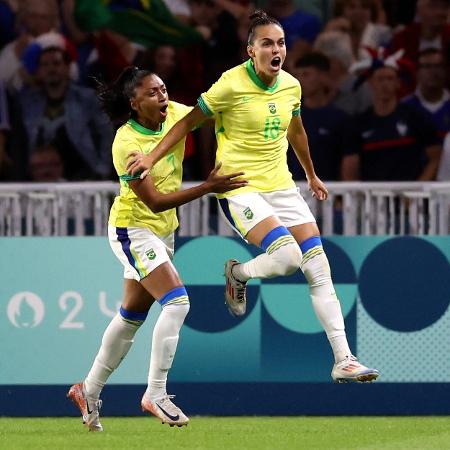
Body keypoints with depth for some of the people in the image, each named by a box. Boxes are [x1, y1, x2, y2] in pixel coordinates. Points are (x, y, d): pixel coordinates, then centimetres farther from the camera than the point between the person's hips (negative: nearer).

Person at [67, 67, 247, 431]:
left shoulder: (175, 115, -7)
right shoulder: (127, 144, -25)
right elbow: (155, 201, -26)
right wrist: (207, 188, -31)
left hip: (162, 231, 8)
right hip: (133, 229, -8)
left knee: (132, 317, 15)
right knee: (177, 301, -21)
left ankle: (89, 391, 28)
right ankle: (155, 394, -14)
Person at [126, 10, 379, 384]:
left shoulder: (291, 86, 5)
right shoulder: (232, 84, -14)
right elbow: (189, 122, -5)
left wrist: (311, 175, 36)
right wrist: (152, 157, -10)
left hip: (281, 186, 6)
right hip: (240, 188, -6)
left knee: (319, 269, -2)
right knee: (287, 256, -27)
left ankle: (344, 360, 0)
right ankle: (238, 274, 8)